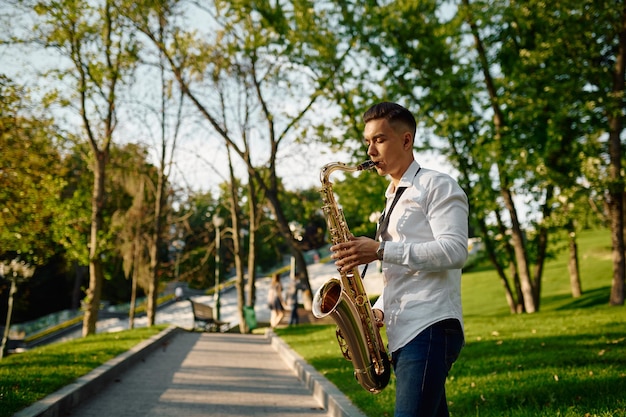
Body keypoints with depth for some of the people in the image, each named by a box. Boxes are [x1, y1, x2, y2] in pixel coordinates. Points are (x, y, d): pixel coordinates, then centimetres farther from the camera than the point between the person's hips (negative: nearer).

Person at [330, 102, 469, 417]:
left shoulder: (437, 186, -1)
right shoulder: (393, 200, 25)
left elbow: (454, 251, -15)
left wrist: (380, 250, -18)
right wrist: (378, 310, 10)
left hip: (430, 330, -9)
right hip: (403, 334, 9)